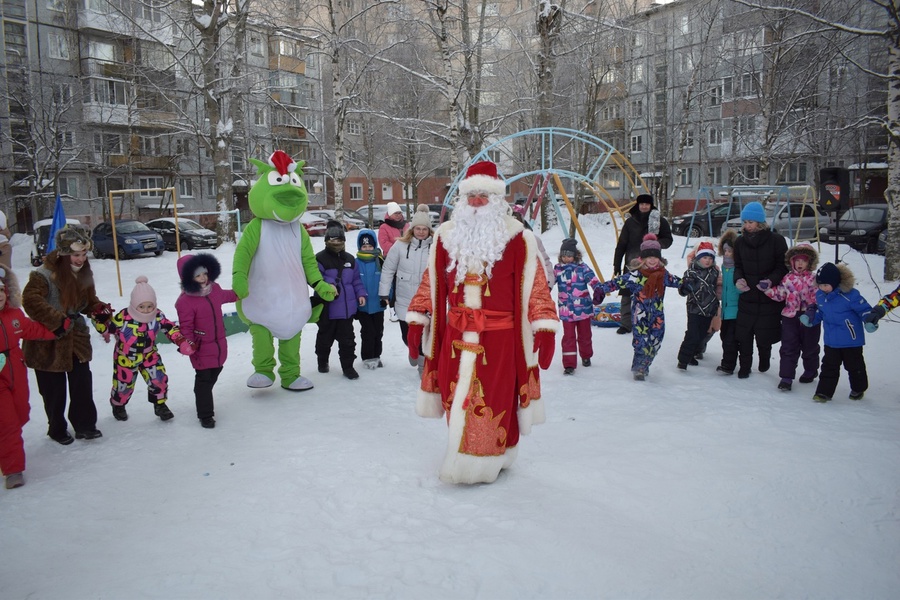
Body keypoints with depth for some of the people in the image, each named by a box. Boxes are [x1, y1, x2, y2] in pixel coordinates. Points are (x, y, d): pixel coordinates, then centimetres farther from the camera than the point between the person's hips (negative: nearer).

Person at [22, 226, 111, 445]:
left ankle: (85, 425, 23)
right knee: (54, 391, 8)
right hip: (47, 342, -5)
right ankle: (57, 429, 27)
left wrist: (100, 309, -8)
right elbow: (31, 301, -33)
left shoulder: (84, 274, 1)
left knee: (83, 384, 7)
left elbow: (89, 300, 13)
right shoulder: (44, 275, -22)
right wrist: (58, 320, -38)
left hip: (76, 338, 5)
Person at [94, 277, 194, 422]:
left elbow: (170, 329, -10)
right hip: (125, 357, -3)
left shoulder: (158, 316, -18)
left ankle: (160, 405, 24)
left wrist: (182, 342, -20)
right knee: (124, 384, 11)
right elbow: (108, 326, -13)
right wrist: (100, 319, -29)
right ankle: (118, 406, 44)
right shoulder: (123, 317, -28)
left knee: (159, 379, -2)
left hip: (149, 355, 3)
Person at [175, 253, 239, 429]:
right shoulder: (185, 302, -22)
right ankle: (205, 415, 9)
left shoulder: (215, 289, -1)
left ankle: (204, 400, 45)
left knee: (214, 374, 22)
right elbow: (186, 328, -20)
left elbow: (226, 296, 24)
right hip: (201, 348, -7)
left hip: (219, 344, 7)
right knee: (204, 379, 0)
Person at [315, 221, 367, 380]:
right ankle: (322, 360, 37)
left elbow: (356, 279, 13)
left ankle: (348, 366, 16)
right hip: (328, 308, -4)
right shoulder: (320, 259, -9)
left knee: (347, 338, 7)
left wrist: (361, 294, 1)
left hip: (347, 307, 4)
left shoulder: (350, 259, 9)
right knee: (325, 337, 15)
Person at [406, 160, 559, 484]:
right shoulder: (447, 235, 8)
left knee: (494, 402, 1)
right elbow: (431, 282, 13)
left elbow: (535, 284, -5)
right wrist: (417, 320, 11)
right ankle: (462, 455, 29)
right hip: (455, 337, 4)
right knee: (457, 400, 11)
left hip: (499, 339, -3)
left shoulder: (517, 238, -4)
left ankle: (487, 463, 17)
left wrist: (545, 326, -12)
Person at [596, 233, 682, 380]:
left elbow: (675, 281, 22)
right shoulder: (635, 275, -12)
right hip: (640, 314, -5)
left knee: (655, 342, 7)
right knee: (642, 342, -9)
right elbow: (617, 282, -16)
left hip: (657, 315, 5)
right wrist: (601, 289, -27)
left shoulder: (663, 274, 4)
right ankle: (638, 369, 10)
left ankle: (644, 366, 27)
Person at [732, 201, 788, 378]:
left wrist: (772, 280, -23)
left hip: (769, 297, -2)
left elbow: (783, 266, -5)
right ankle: (744, 366, 17)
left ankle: (764, 361, 36)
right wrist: (738, 279, -11)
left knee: (764, 334, 9)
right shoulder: (740, 242, 2)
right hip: (747, 296, 3)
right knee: (743, 334, 2)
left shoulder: (776, 241, -8)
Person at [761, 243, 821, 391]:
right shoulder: (788, 279, 3)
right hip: (790, 318, 1)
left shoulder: (814, 279, -3)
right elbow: (779, 295, 5)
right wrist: (767, 288, -8)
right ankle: (786, 377, 1)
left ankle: (810, 372, 36)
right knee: (788, 348, -1)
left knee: (810, 348, 15)